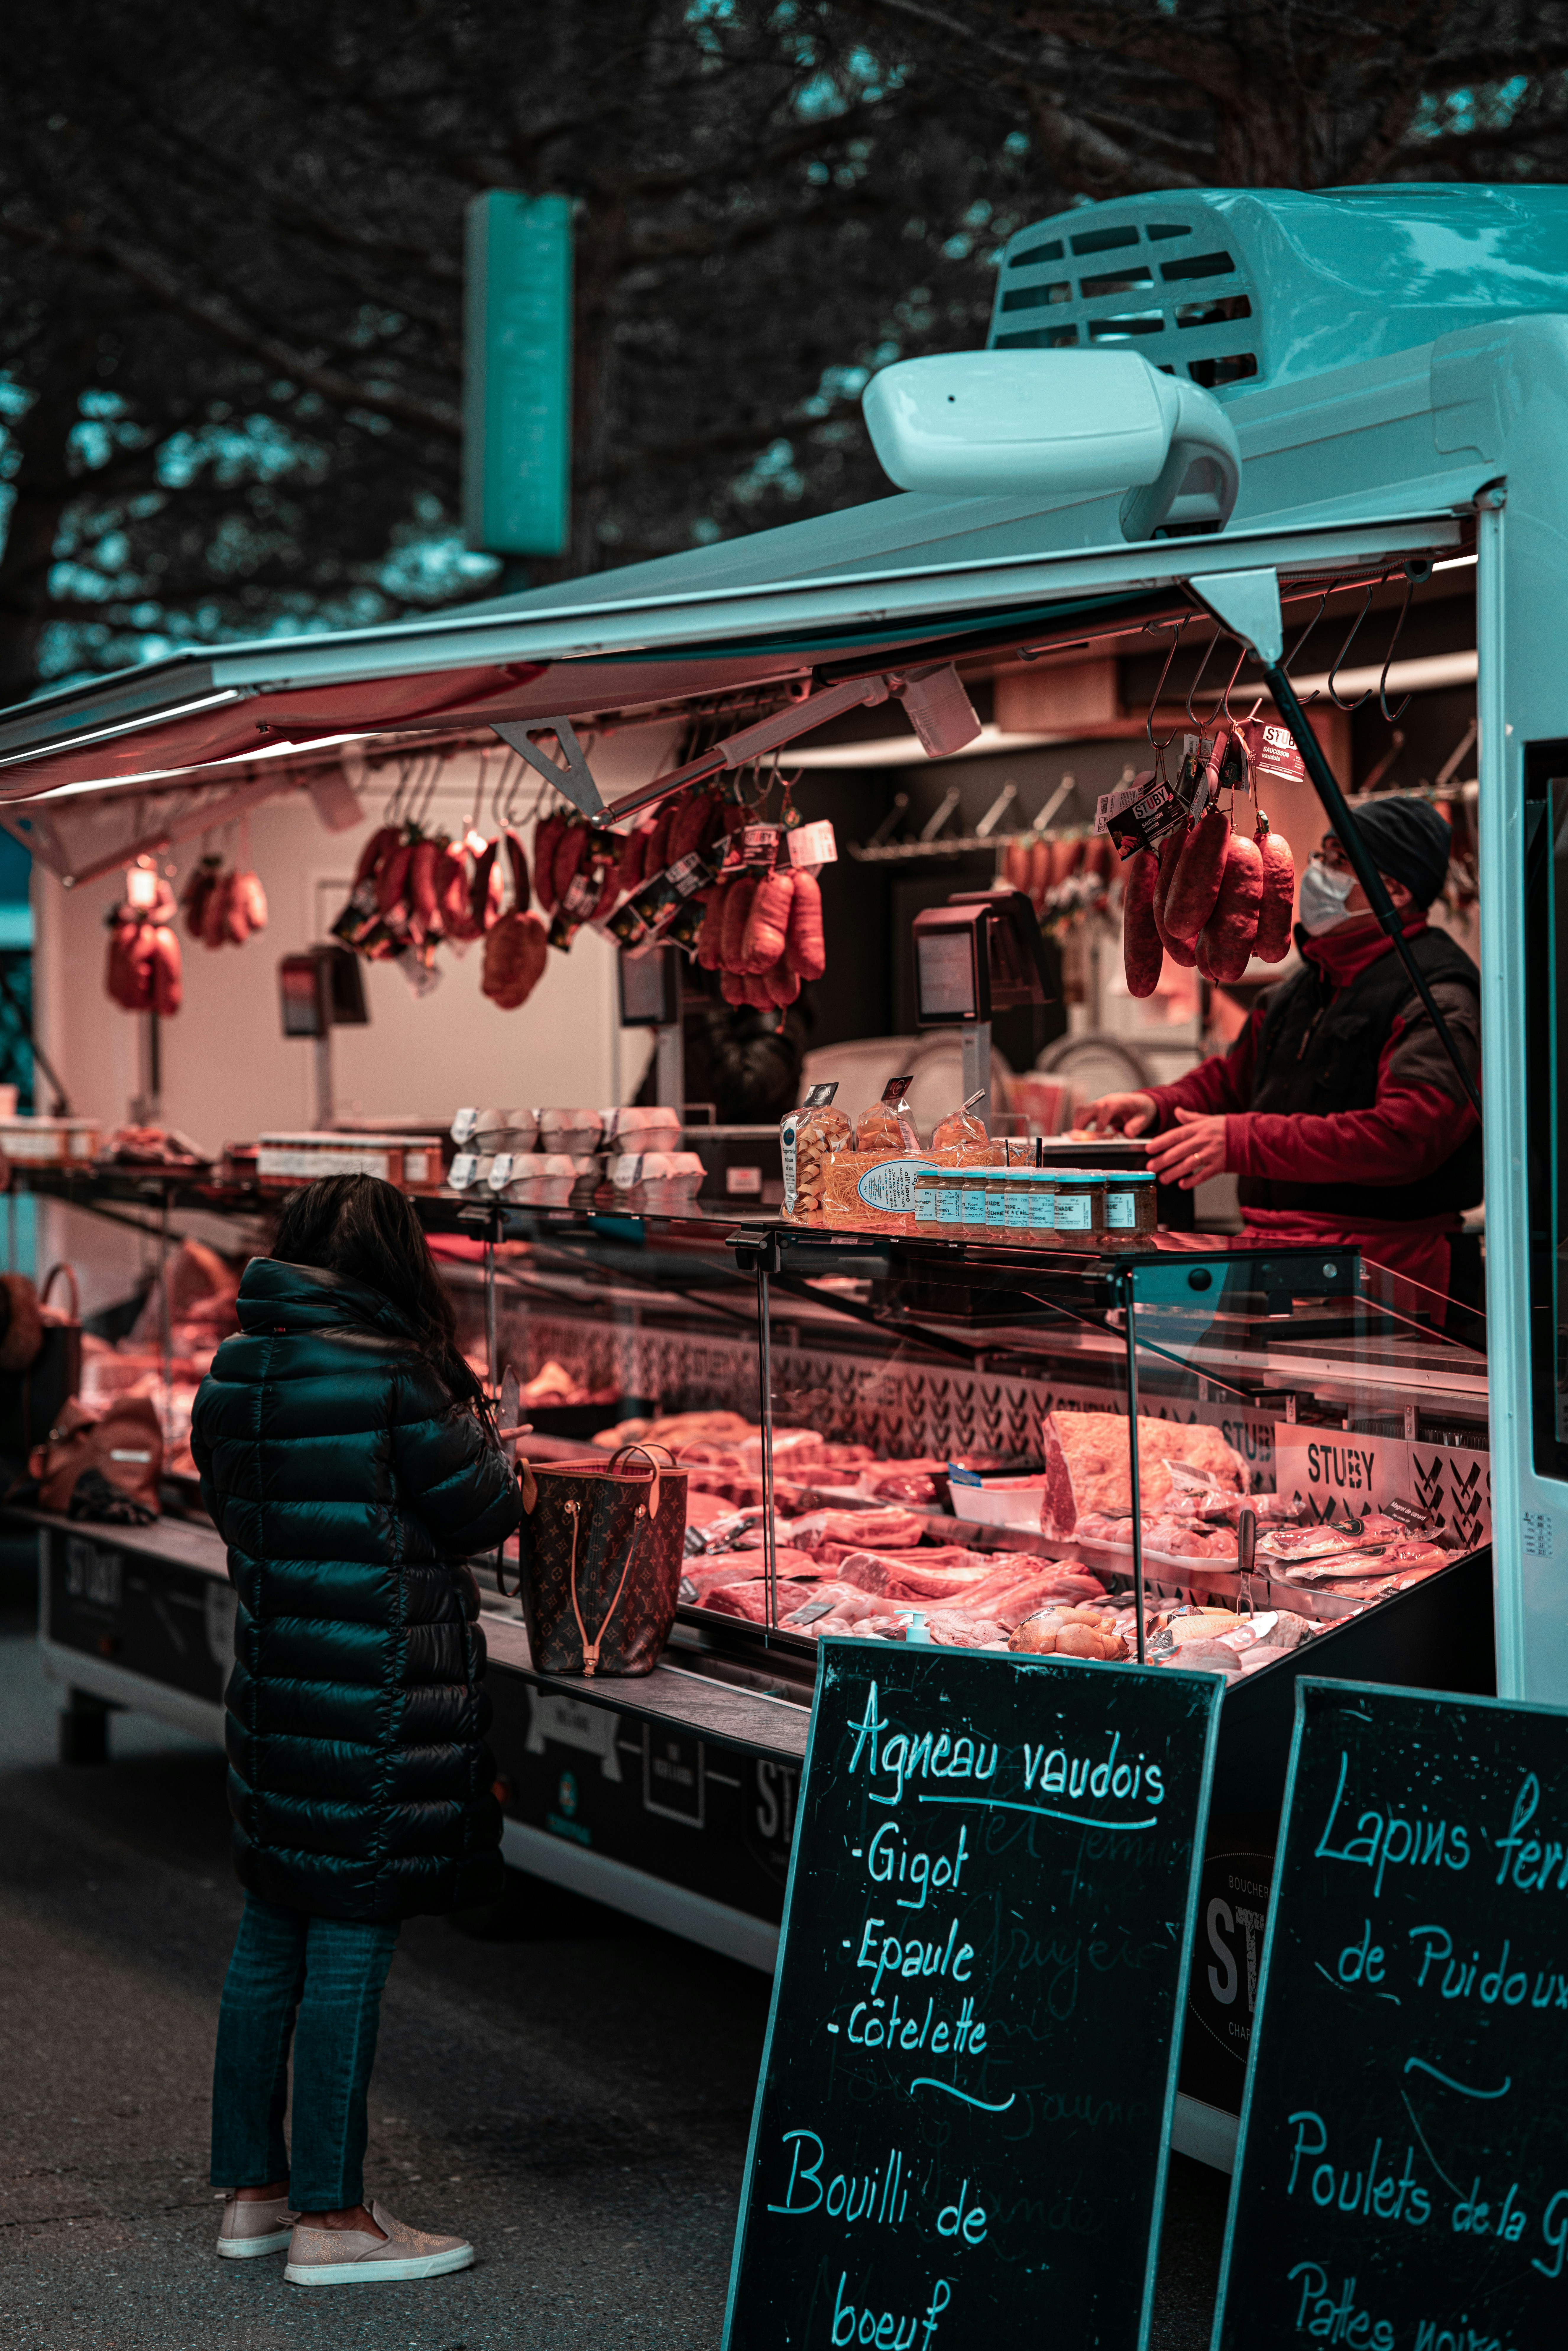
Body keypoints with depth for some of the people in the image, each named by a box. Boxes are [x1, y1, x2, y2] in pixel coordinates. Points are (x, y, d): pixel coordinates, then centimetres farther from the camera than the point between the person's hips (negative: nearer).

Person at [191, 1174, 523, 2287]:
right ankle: (331, 2218, 3)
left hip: (273, 1680, 8)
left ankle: (254, 2190, 23)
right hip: (379, 1691, -8)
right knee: (352, 1937, -3)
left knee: (272, 1932, 14)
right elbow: (486, 1510, -7)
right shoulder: (389, 1373, -16)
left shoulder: (234, 1373, 7)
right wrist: (475, 1434, 11)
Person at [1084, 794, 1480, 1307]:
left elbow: (1405, 1138, -24)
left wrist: (1244, 1141, -27)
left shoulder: (1437, 999, -9)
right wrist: (1157, 1107, 13)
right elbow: (1232, 1076, 36)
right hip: (1270, 1255, 8)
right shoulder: (1307, 986, 21)